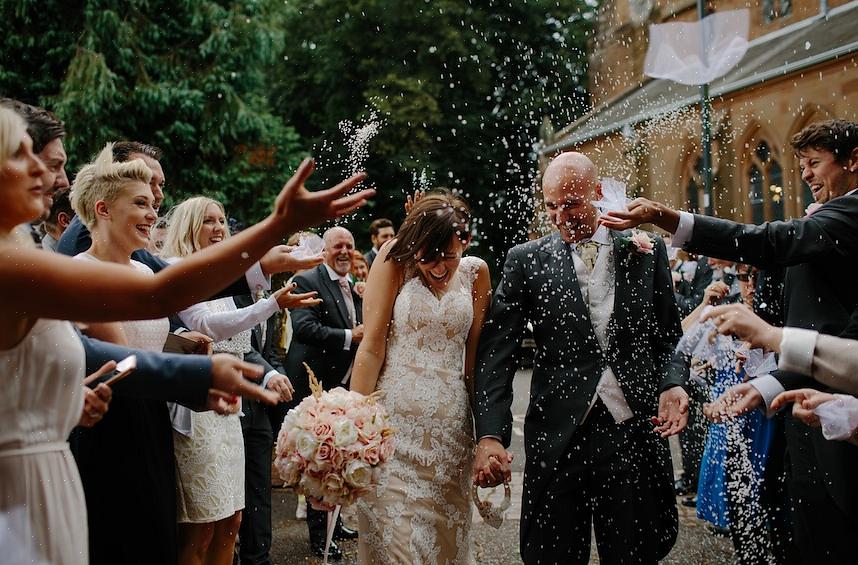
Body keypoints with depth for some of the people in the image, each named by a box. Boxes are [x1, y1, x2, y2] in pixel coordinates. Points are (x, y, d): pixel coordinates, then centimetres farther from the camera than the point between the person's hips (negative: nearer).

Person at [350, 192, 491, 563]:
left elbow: (474, 352, 6)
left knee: (443, 533, 11)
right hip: (394, 419, -2)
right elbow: (372, 345, -8)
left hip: (450, 424, 3)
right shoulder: (395, 258, -4)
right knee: (393, 534, 0)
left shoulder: (475, 271, 4)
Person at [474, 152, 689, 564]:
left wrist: (672, 383, -10)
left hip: (635, 432, 1)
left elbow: (669, 336, 12)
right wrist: (490, 436, -16)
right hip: (558, 435, 0)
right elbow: (495, 354, -4)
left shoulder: (646, 251, 6)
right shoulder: (526, 260, 2)